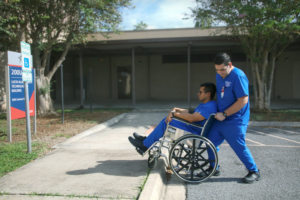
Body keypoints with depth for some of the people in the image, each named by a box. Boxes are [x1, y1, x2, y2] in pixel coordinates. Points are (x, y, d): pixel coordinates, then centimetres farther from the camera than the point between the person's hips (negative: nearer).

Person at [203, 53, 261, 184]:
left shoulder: (238, 76, -18)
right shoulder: (219, 76, 8)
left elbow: (243, 100, -22)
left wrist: (224, 114, -19)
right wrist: (217, 112, 13)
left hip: (235, 121, -8)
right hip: (220, 118, 8)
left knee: (239, 147, 1)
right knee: (211, 142, 9)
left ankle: (254, 172, 21)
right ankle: (213, 168, 27)